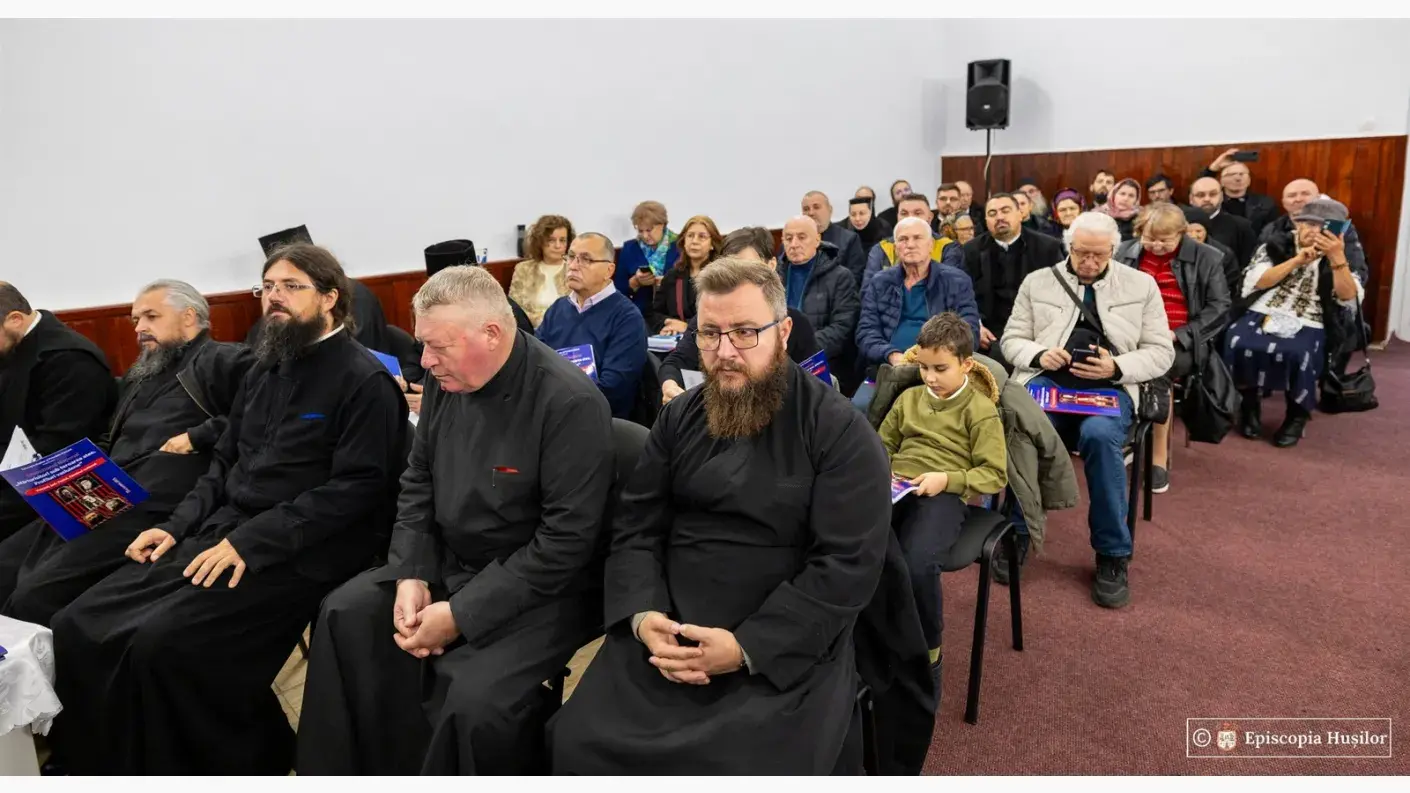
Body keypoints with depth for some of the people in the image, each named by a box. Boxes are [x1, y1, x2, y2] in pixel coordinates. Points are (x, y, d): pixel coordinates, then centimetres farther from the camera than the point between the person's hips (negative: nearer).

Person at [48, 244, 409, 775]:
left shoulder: (365, 380, -9)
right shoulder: (265, 369, 17)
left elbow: (355, 488, -17)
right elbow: (225, 463, 22)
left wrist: (251, 542, -19)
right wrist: (177, 526, 6)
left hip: (300, 553, -8)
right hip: (221, 532, 8)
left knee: (164, 642, -24)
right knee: (78, 626, -5)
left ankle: (249, 763, 0)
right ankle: (115, 762, 12)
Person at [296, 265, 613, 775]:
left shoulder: (571, 404, -24)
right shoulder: (446, 381, -1)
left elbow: (566, 540, -25)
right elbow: (418, 485, 9)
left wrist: (461, 614, -23)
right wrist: (412, 576, -7)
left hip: (541, 587, -7)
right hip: (450, 563, 8)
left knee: (474, 698, -28)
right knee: (347, 614, 2)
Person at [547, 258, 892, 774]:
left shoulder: (840, 432, -8)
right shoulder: (680, 417, 9)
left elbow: (849, 564, -14)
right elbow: (636, 525, 8)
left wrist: (746, 648, -19)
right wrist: (642, 614, -11)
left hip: (787, 649, -3)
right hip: (669, 632, 4)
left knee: (754, 768, -26)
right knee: (581, 741, -12)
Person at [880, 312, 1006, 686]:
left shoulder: (981, 409, 5)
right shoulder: (909, 398, 21)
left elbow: (994, 475, 1)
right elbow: (884, 444, 30)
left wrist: (946, 478, -14)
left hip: (945, 495, -4)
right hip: (896, 488, 4)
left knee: (917, 562, -34)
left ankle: (929, 650, -7)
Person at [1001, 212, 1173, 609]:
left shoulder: (1141, 285, 12)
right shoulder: (1038, 281, 13)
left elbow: (1161, 351, 9)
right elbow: (1011, 339, 12)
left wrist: (1116, 367, -10)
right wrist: (1039, 355, -11)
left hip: (1109, 387, 0)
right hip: (1047, 380, 1)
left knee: (1100, 435, -35)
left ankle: (1113, 554, -18)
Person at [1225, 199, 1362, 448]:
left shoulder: (1339, 258, 12)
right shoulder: (1275, 246, 12)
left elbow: (1349, 297, -5)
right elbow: (1256, 281, -3)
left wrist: (1337, 256, -15)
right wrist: (1296, 261, -10)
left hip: (1307, 325, -1)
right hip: (1263, 315, 1)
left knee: (1297, 355, -34)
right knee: (1239, 343, -32)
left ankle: (1297, 414, -6)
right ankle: (1250, 404, -5)